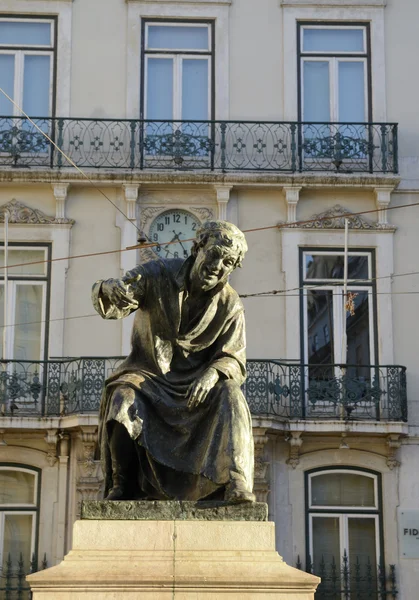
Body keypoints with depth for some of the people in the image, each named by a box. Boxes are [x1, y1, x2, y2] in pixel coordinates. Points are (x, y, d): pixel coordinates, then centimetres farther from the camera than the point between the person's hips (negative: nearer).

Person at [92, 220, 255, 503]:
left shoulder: (229, 304, -4)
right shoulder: (158, 275, -9)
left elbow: (235, 361, -6)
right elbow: (111, 303, -18)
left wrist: (214, 372, -31)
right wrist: (109, 293, -45)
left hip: (197, 385, 1)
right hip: (149, 376, -1)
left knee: (230, 394, -29)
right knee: (123, 397, -32)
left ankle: (236, 484, -37)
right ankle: (122, 488, -14)